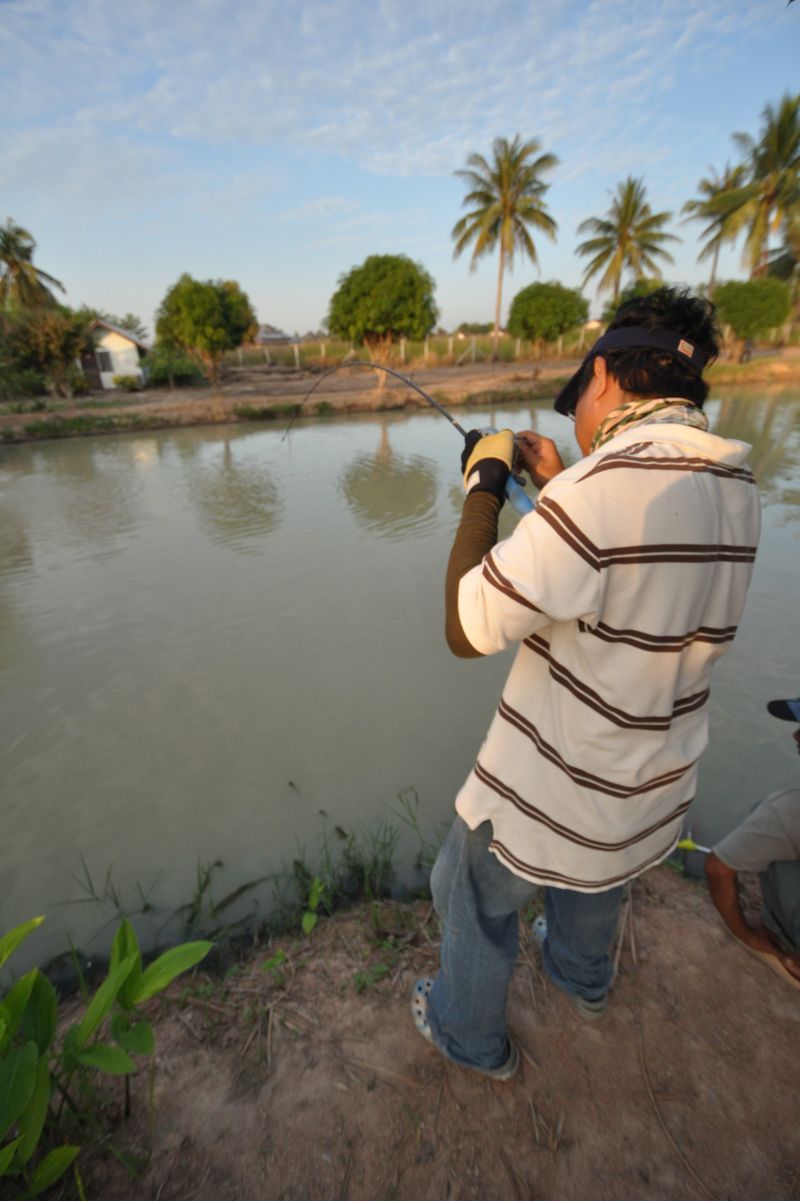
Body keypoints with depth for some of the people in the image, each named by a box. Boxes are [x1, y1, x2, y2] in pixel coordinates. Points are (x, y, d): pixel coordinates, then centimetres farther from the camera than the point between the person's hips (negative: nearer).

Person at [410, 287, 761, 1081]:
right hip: (657, 780, 8)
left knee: (475, 898, 22)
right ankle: (581, 981, 66)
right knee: (596, 874, 36)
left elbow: (469, 627, -26)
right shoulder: (735, 488, -3)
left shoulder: (605, 485, -30)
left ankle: (469, 1037, 50)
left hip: (553, 785, -7)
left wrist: (485, 486, -15)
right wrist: (557, 487, 7)